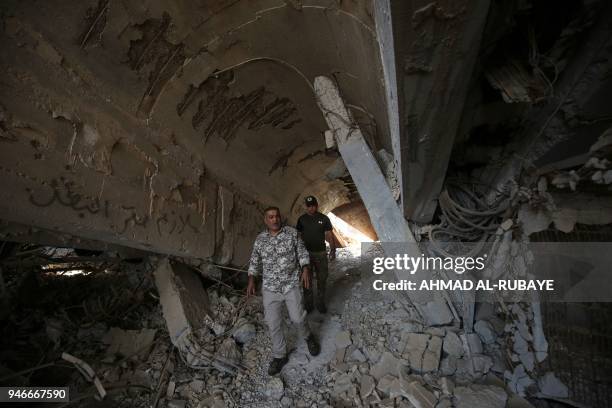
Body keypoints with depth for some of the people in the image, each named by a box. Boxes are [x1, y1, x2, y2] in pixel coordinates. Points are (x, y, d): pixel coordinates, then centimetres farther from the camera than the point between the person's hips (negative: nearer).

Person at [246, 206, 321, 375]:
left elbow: (302, 252, 0)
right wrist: (251, 281, 0)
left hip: (292, 284, -1)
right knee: (273, 323, 4)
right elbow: (254, 262, 9)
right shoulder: (260, 239, 1)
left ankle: (308, 337, 34)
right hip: (270, 287, 2)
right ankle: (279, 356, 25)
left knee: (298, 318, 1)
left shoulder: (292, 232, -3)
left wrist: (305, 270, -14)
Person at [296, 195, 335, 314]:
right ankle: (308, 303, 20)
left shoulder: (324, 219, 0)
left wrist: (333, 249, -11)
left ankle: (321, 303, 22)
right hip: (306, 253, 0)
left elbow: (329, 235, -1)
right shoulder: (302, 219, 2)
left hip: (321, 253, 0)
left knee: (322, 279, 7)